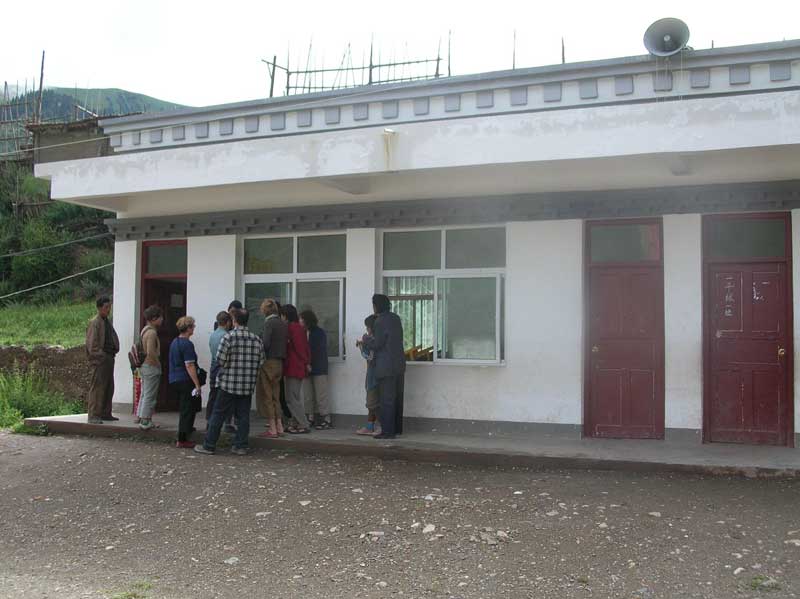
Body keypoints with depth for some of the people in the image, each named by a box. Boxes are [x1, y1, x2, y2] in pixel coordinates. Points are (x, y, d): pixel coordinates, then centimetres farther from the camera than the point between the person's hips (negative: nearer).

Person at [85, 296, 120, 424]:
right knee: (97, 388, -8)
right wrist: (101, 355, -16)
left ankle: (106, 413, 20)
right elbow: (91, 344, -14)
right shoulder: (94, 323, -9)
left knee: (109, 388, 12)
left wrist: (114, 351, 11)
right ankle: (93, 416, -6)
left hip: (109, 358, 9)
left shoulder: (107, 322, 18)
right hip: (99, 360, -9)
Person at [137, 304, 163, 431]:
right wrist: (158, 363, -14)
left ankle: (142, 418, 21)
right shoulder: (152, 332, -18)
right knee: (150, 395, -5)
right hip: (151, 366, -10)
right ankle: (145, 421, -3)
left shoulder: (144, 330, 13)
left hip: (144, 365, 10)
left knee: (144, 394, 15)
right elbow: (151, 352, -26)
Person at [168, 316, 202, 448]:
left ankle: (183, 437, 29)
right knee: (187, 410, -3)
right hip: (185, 381, -9)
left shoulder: (174, 342, 13)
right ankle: (182, 440, -3)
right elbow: (189, 366, -21)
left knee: (183, 409, 20)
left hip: (174, 380, 9)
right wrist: (197, 385, -20)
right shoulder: (187, 344, -16)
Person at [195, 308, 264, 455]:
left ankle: (209, 446, 11)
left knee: (218, 414, 5)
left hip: (228, 384, -3)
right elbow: (261, 361, 5)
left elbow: (220, 360, -13)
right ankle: (241, 446, 12)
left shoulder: (229, 337, -11)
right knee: (243, 415, 10)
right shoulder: (256, 339, 2)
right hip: (248, 386, 4)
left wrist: (229, 365, 7)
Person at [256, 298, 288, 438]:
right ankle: (279, 426, 15)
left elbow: (265, 344, -18)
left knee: (266, 396, 0)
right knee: (275, 396, 15)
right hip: (279, 363, 7)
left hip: (269, 362, -7)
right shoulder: (284, 324, 10)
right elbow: (285, 342, 11)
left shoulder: (269, 323, -13)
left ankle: (272, 429, 1)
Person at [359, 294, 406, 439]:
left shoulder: (380, 321, -15)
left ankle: (388, 431, -2)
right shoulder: (395, 318, 11)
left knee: (386, 400, -4)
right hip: (399, 364, 8)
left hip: (386, 366, -8)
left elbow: (377, 344, -15)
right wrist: (367, 342, 21)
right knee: (397, 398, 13)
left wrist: (365, 340, 6)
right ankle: (397, 428, 20)